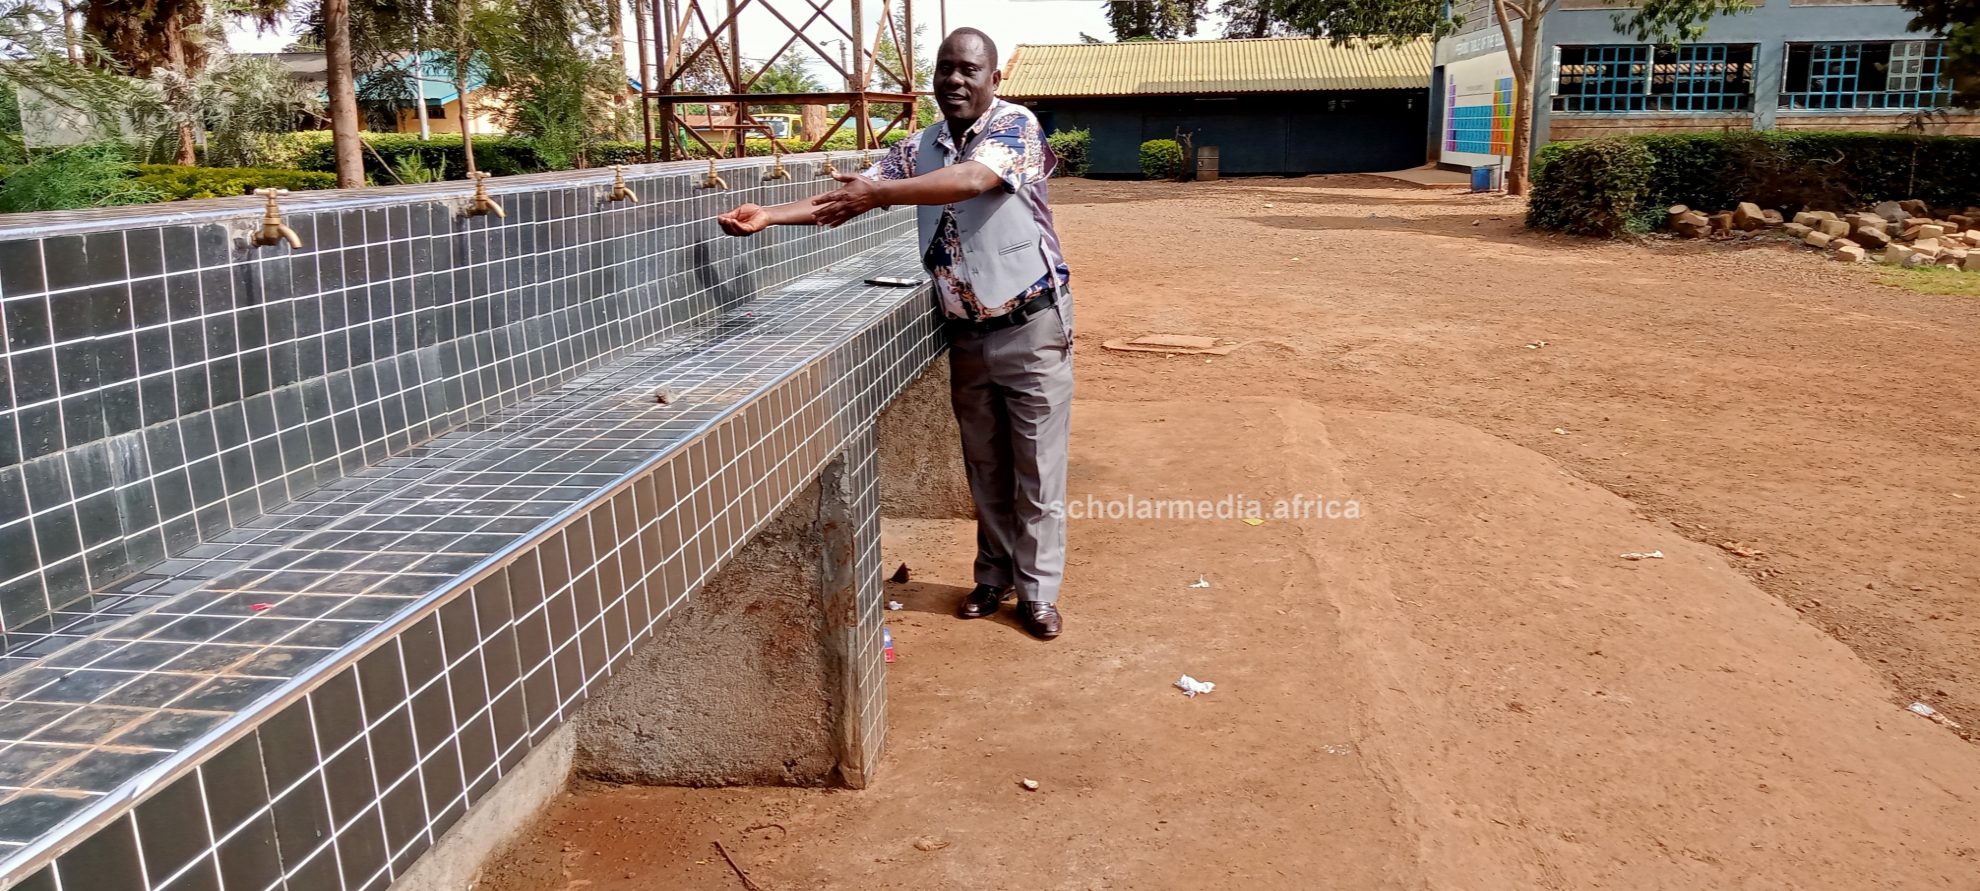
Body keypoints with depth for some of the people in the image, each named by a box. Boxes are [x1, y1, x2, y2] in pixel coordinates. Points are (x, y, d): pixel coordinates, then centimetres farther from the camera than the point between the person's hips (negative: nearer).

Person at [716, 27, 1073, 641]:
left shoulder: (1016, 126, -11)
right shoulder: (920, 149, 6)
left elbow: (973, 180, -31)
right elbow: (847, 199, 2)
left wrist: (881, 192, -36)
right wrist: (769, 217, -11)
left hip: (1031, 326, -5)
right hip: (967, 334, 5)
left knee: (1036, 470, 3)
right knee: (984, 469, 15)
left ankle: (1038, 594, 15)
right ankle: (994, 579, 30)